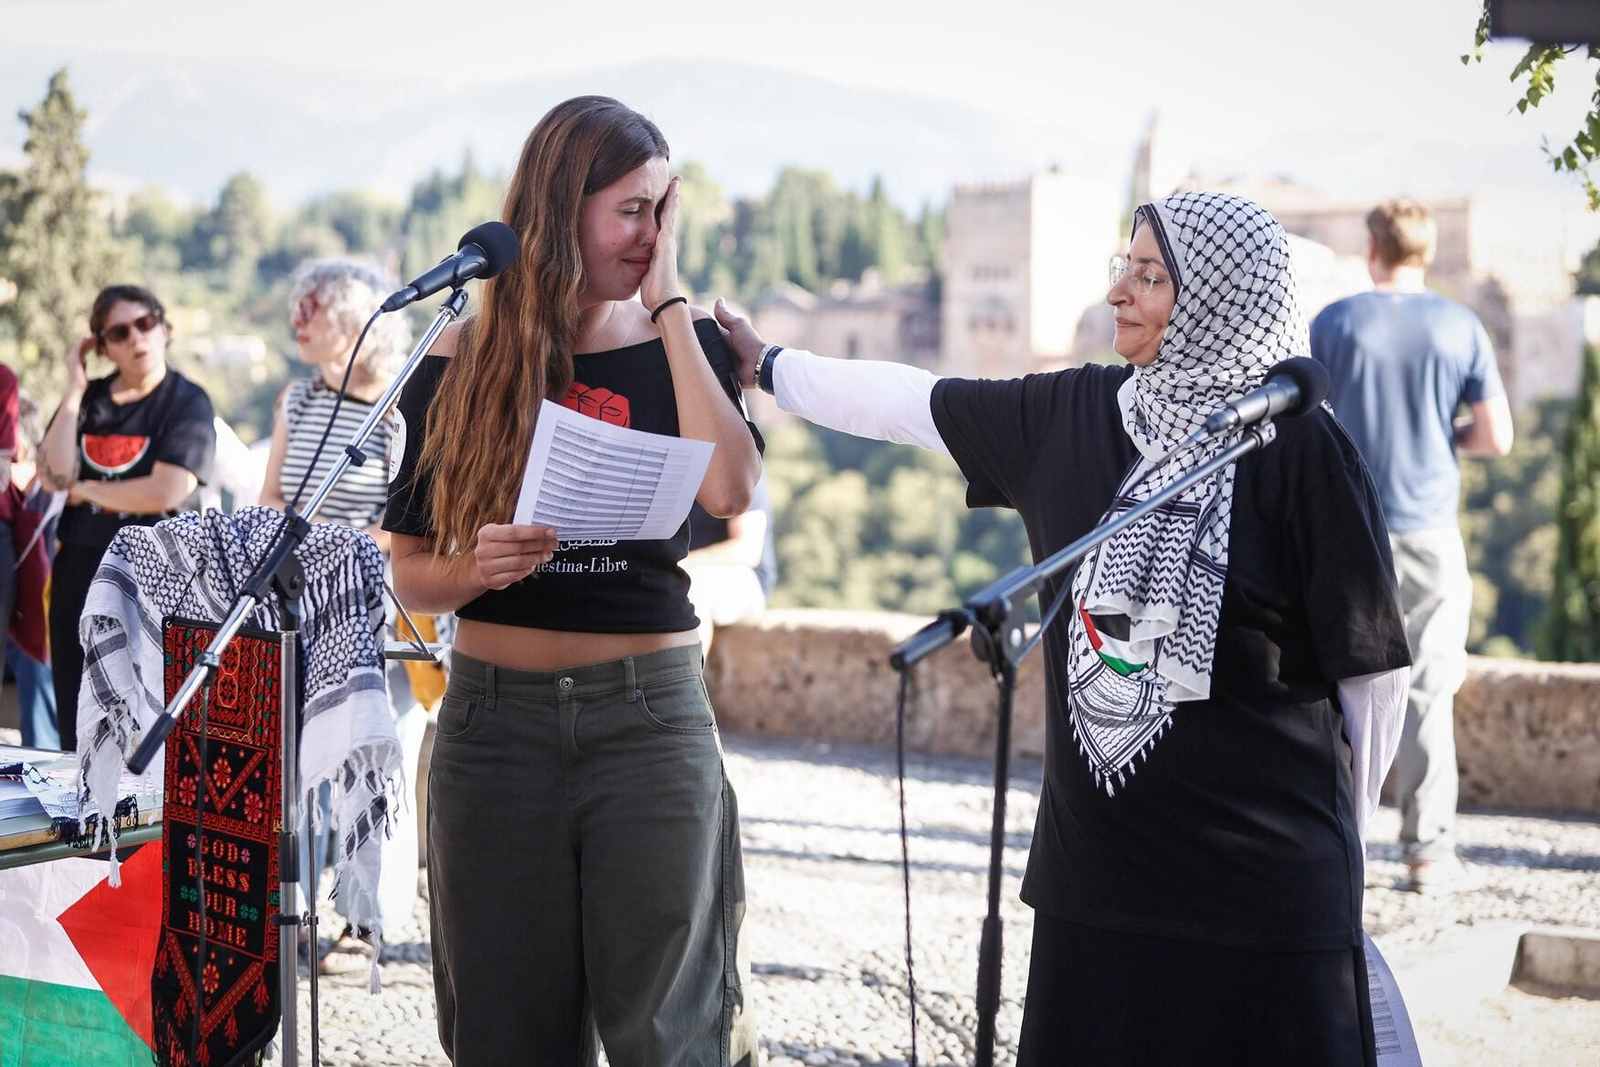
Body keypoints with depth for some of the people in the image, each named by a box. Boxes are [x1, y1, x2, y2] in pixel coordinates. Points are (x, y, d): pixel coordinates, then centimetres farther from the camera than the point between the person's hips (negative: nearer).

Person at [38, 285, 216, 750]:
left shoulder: (187, 402, -3)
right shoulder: (90, 398, 10)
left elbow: (166, 493, -16)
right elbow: (55, 476, -5)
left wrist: (85, 490, -3)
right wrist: (74, 390, -4)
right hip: (79, 568, 5)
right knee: (77, 728, 8)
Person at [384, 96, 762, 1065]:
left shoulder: (680, 345, 4)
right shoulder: (460, 365, 4)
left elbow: (730, 488, -17)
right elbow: (411, 575, 6)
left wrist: (669, 303, -9)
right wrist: (475, 569, -17)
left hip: (649, 713, -1)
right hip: (495, 719, 1)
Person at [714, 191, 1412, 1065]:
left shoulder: (1298, 447, -11)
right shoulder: (1074, 414, 5)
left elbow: (1371, 663, -4)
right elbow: (917, 405, 18)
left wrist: (1332, 828, 5)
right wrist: (769, 368, 22)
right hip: (1095, 866, 5)